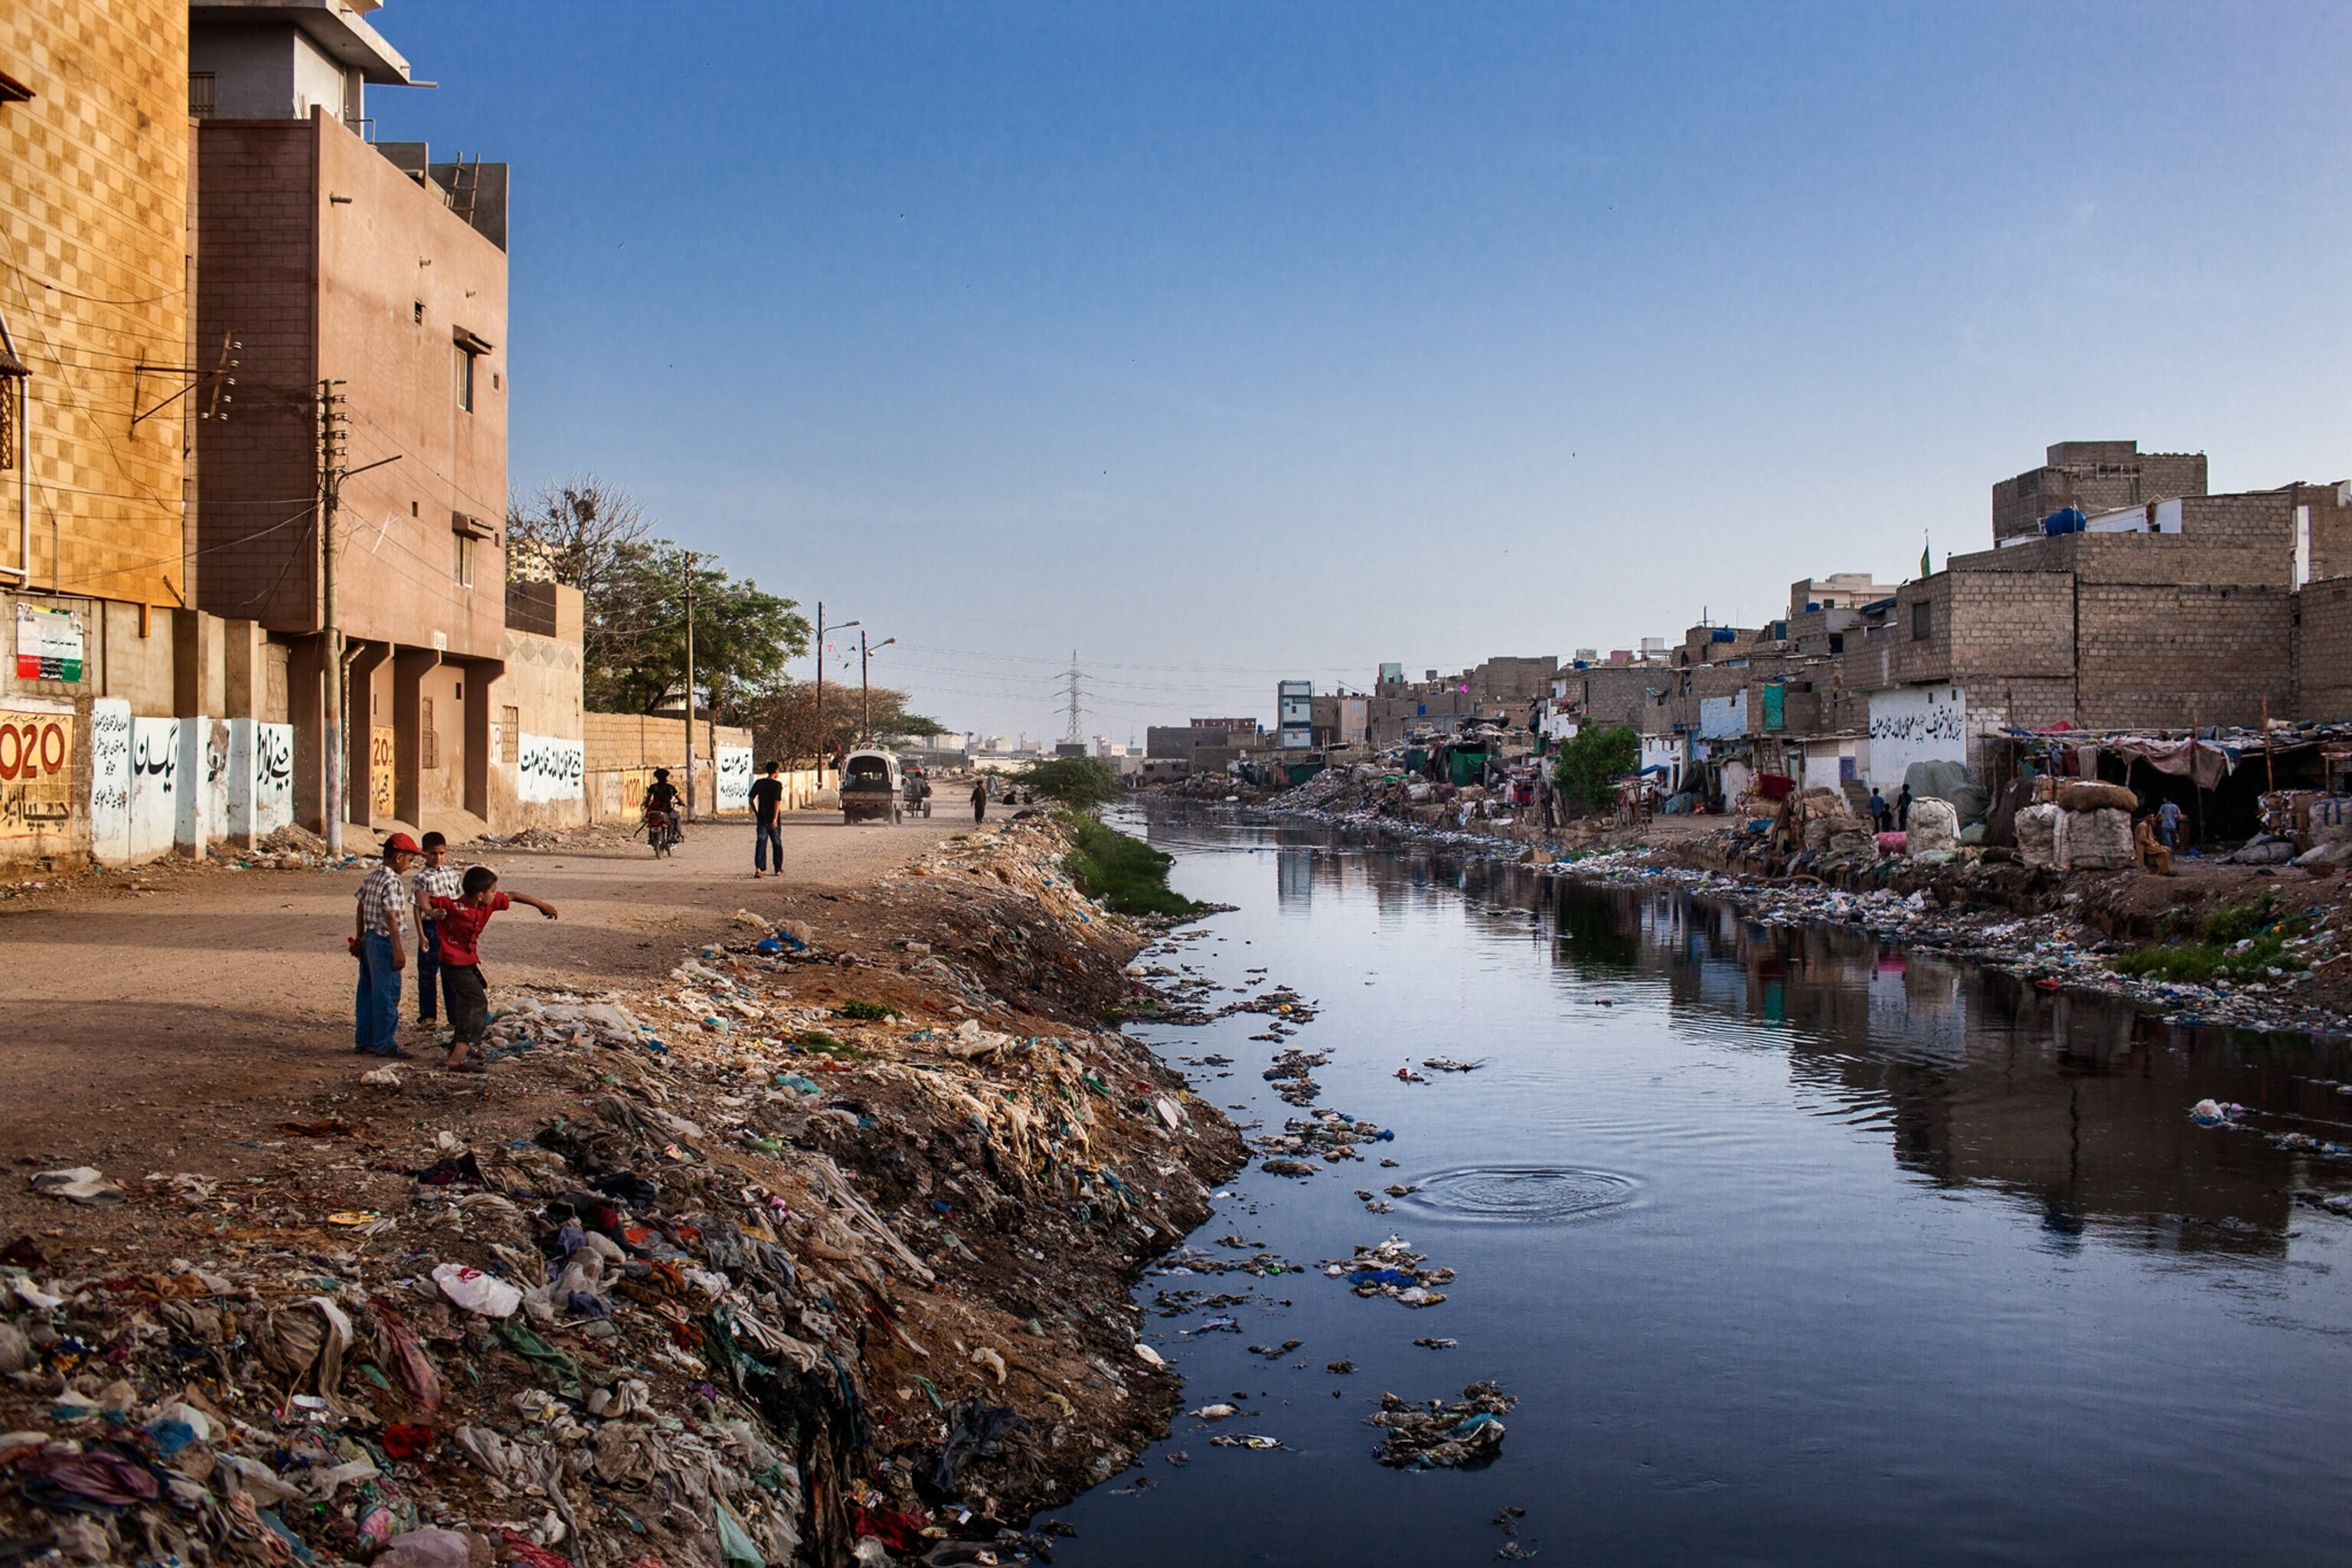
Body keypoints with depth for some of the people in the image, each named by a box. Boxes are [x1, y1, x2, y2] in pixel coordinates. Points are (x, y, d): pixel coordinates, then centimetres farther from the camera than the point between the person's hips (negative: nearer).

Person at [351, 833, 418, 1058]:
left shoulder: (370, 878, 10)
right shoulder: (392, 882, -17)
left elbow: (361, 908, 17)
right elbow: (391, 917, -21)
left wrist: (359, 939, 26)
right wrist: (398, 950, -21)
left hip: (368, 939, 10)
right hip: (384, 941, -10)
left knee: (367, 991, 14)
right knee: (387, 994, -3)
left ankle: (364, 1041, 20)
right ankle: (385, 1044, 0)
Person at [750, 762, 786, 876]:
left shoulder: (759, 783, 4)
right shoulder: (777, 784, -9)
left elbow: (751, 799, 4)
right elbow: (777, 802, -16)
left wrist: (756, 813, 13)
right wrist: (775, 818, -18)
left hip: (761, 818, 3)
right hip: (773, 819, -3)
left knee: (761, 843, 1)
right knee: (777, 844, 11)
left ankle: (758, 868, -15)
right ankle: (778, 869, 19)